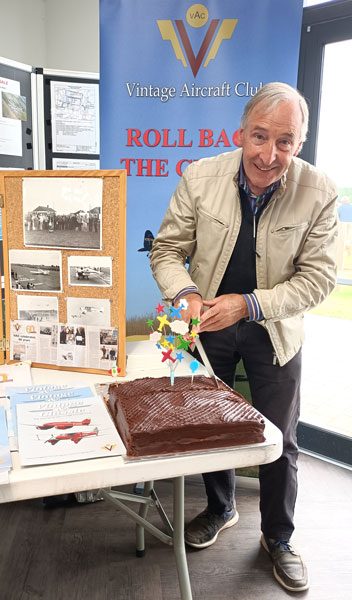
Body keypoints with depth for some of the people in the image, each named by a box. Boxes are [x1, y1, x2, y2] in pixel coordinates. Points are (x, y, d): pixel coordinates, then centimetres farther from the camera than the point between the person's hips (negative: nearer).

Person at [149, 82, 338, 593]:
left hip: (274, 331, -1)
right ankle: (220, 508, 47)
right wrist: (186, 293, -28)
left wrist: (249, 304, -26)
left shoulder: (318, 192, -17)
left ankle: (278, 538, 38)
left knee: (280, 442, 10)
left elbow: (319, 275, -15)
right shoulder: (200, 177, -15)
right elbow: (168, 249, -8)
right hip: (209, 325, 2)